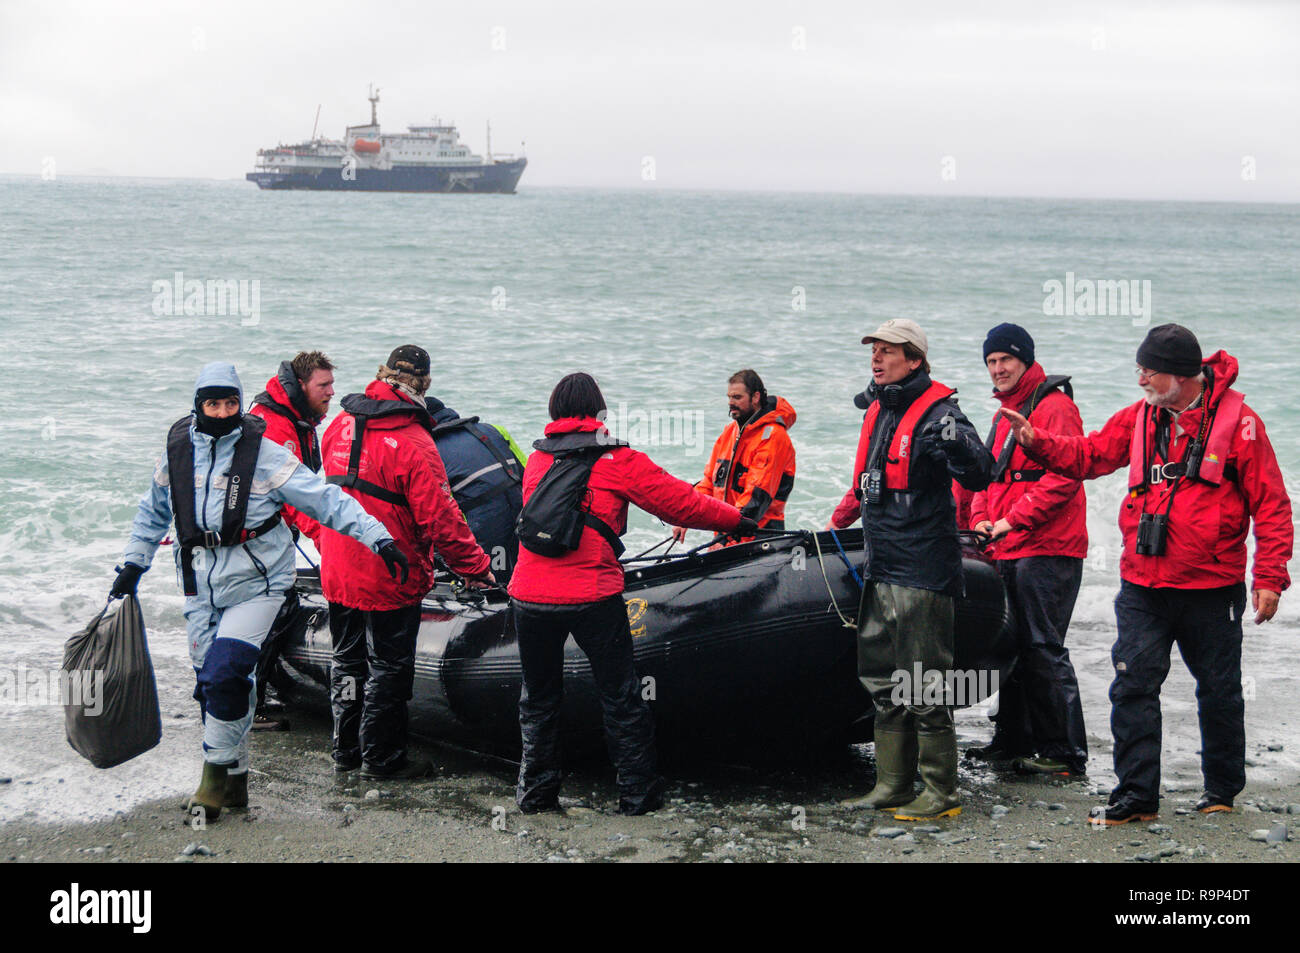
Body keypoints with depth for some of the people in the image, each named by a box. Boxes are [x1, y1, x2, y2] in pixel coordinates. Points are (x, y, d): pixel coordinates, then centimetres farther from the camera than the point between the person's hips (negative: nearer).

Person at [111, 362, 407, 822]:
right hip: (201, 585, 5)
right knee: (210, 683, 7)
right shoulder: (177, 453, 4)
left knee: (225, 675, -17)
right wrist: (134, 563, 23)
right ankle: (233, 782, 21)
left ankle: (217, 773, 0)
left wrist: (377, 537, -14)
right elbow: (153, 512, 21)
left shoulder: (265, 455, -10)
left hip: (254, 581, -5)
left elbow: (326, 501, -9)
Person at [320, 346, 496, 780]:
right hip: (389, 578, -7)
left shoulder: (341, 425, 1)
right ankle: (380, 757, 15)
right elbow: (440, 519, -19)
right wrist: (476, 566, -9)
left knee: (348, 659, 19)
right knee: (389, 666, 7)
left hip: (338, 572, 7)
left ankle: (345, 751, 29)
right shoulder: (413, 443, -20)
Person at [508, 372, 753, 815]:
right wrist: (738, 521, 14)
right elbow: (681, 503, 0)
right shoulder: (617, 460, -2)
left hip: (529, 597, 4)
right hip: (592, 598, -4)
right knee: (620, 697, 9)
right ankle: (638, 793, 14)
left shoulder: (536, 461, 12)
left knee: (538, 699, 17)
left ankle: (535, 794, 21)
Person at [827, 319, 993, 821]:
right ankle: (892, 785, 22)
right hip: (881, 568, 9)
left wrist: (956, 444, -43)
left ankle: (941, 793, 3)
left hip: (922, 571, -9)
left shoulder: (936, 412, -12)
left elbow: (978, 476, -24)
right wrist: (836, 523, 34)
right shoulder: (877, 411, 15)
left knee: (923, 683, -5)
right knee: (882, 681, 13)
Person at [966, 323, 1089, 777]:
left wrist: (1013, 520, -20)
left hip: (1047, 551, -9)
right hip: (1007, 552, 9)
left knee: (1043, 649, -10)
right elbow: (990, 474, 25)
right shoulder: (1004, 413, 21)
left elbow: (1063, 476, -18)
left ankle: (1065, 752, -5)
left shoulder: (1054, 407, -9)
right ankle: (1014, 739, 24)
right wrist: (982, 519, 6)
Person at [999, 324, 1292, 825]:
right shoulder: (1140, 416, 6)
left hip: (1211, 588, -4)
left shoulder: (1236, 421, -9)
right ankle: (1136, 794, 7)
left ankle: (1223, 788, 28)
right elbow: (1087, 455, 11)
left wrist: (1269, 577, -13)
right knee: (1133, 687, -1)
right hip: (1143, 588, 4)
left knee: (1218, 690, 11)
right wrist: (1034, 439, -7)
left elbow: (1270, 503, -9)